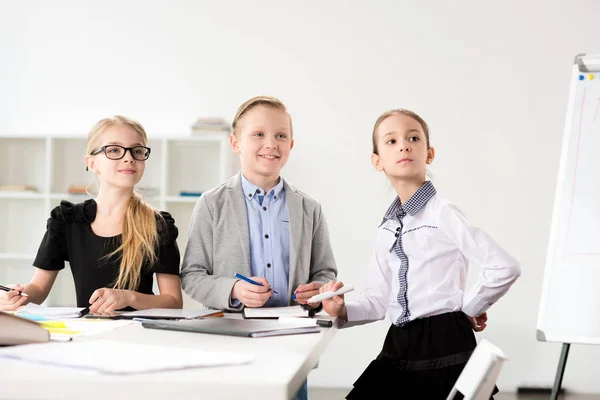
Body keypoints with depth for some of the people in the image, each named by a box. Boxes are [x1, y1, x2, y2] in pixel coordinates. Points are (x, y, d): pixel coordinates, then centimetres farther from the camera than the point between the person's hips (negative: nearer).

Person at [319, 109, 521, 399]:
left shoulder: (443, 213, -10)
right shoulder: (387, 228, 11)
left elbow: (505, 267, -17)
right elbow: (378, 299, 13)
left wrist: (468, 306, -7)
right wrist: (343, 310, -5)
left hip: (444, 343, -6)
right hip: (399, 346, 6)